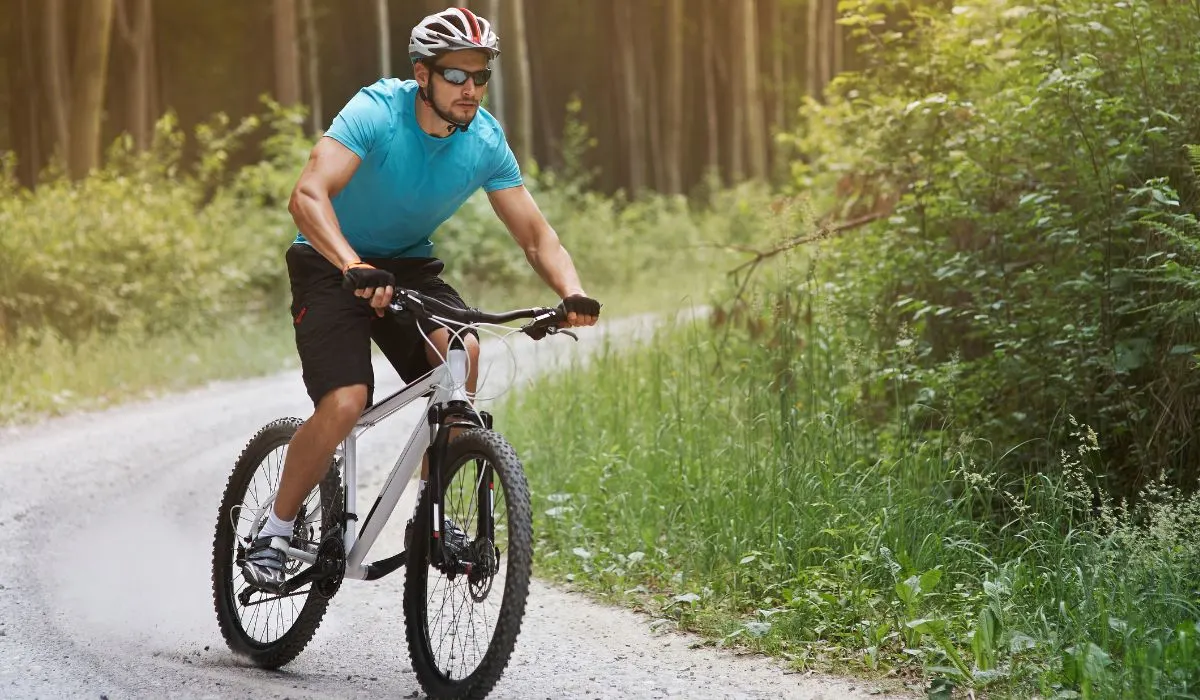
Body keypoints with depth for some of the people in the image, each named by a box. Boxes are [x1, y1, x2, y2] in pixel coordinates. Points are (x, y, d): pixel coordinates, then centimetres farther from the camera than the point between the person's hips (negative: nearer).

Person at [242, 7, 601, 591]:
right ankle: (275, 530, -1)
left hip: (410, 265, 4)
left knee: (462, 351, -26)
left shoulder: (485, 139, -11)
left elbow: (535, 235, -8)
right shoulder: (376, 112, -25)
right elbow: (308, 197, -38)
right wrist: (355, 269, -54)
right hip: (332, 264, -4)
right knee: (345, 403, -24)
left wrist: (572, 293, -28)